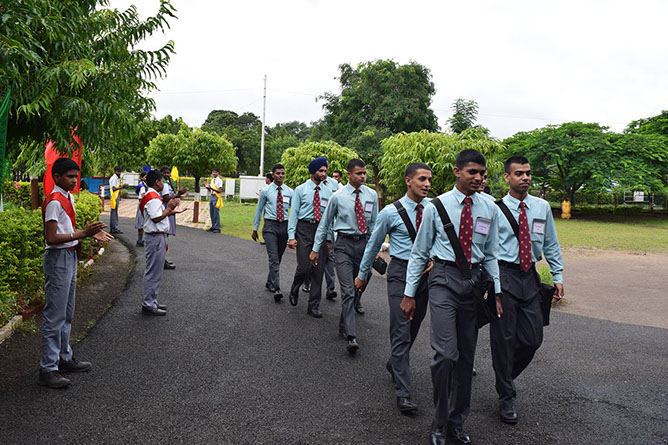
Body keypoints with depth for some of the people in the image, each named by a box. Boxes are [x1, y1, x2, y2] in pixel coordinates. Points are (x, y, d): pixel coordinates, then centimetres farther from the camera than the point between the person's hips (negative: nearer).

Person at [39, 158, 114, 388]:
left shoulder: (68, 198, 12)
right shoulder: (54, 202, -17)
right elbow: (52, 238, -22)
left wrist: (92, 233, 5)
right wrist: (83, 233, -27)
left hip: (70, 257, 10)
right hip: (58, 259, -10)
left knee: (67, 313, 17)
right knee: (55, 315, -4)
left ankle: (65, 358, 30)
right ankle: (47, 369, 4)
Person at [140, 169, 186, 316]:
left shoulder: (153, 196, 16)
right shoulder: (153, 198, -17)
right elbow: (156, 218, -23)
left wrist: (172, 211, 14)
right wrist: (169, 208, -15)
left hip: (158, 237, 11)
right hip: (156, 238, -11)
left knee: (155, 271, 16)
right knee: (153, 272, -5)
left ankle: (151, 302, 25)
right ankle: (148, 305, 2)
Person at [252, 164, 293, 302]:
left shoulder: (289, 192, 7)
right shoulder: (265, 191, 2)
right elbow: (259, 210, 9)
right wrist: (255, 229, 11)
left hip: (284, 226, 3)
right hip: (270, 226, -3)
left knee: (278, 258, 12)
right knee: (274, 258, -13)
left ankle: (269, 283, 31)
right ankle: (276, 289, -18)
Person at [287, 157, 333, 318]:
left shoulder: (328, 192, 10)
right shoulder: (300, 190, 3)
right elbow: (294, 213, 0)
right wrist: (291, 236, -9)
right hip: (304, 228, -3)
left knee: (318, 270, 4)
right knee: (304, 267, -11)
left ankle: (313, 306, 14)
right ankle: (294, 289, 23)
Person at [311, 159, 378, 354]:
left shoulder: (371, 195, 5)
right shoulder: (338, 196, -2)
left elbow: (374, 223, 12)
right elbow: (324, 223, 5)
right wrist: (316, 248, 5)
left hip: (364, 243, 4)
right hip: (344, 244, -3)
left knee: (358, 289, 11)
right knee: (348, 291, -12)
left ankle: (343, 326, 30)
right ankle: (351, 337, -14)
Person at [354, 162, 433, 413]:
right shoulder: (391, 212, -7)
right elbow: (374, 245, 4)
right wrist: (362, 275, 12)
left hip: (425, 273, 4)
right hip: (401, 272, -4)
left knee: (413, 328, 15)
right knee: (401, 332, -7)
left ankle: (394, 364, 41)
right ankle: (403, 393, -3)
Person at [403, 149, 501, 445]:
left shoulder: (489, 209, 7)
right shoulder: (437, 206, -2)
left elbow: (491, 254, 15)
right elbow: (419, 253, 2)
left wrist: (497, 291, 8)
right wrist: (409, 294, 0)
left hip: (474, 281, 4)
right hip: (444, 279, -4)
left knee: (466, 355, 10)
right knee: (446, 353, -15)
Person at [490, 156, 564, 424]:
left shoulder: (542, 207, 8)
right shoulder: (495, 209, -4)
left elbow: (551, 244, 13)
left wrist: (558, 276, 10)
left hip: (530, 276, 4)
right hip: (503, 275, -4)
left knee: (533, 338, 5)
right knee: (504, 338, 2)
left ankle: (507, 377, 32)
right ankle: (506, 396, 17)